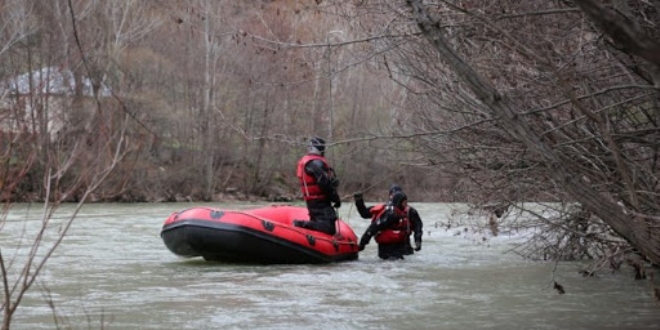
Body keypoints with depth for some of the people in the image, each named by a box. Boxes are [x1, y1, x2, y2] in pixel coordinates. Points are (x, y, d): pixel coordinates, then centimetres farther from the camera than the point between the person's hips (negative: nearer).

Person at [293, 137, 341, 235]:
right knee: (328, 228, -19)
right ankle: (300, 225, -21)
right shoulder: (316, 163, -14)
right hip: (320, 202, -11)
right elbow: (325, 183, -19)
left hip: (312, 201, 11)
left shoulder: (305, 161, 19)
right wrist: (335, 197, -9)